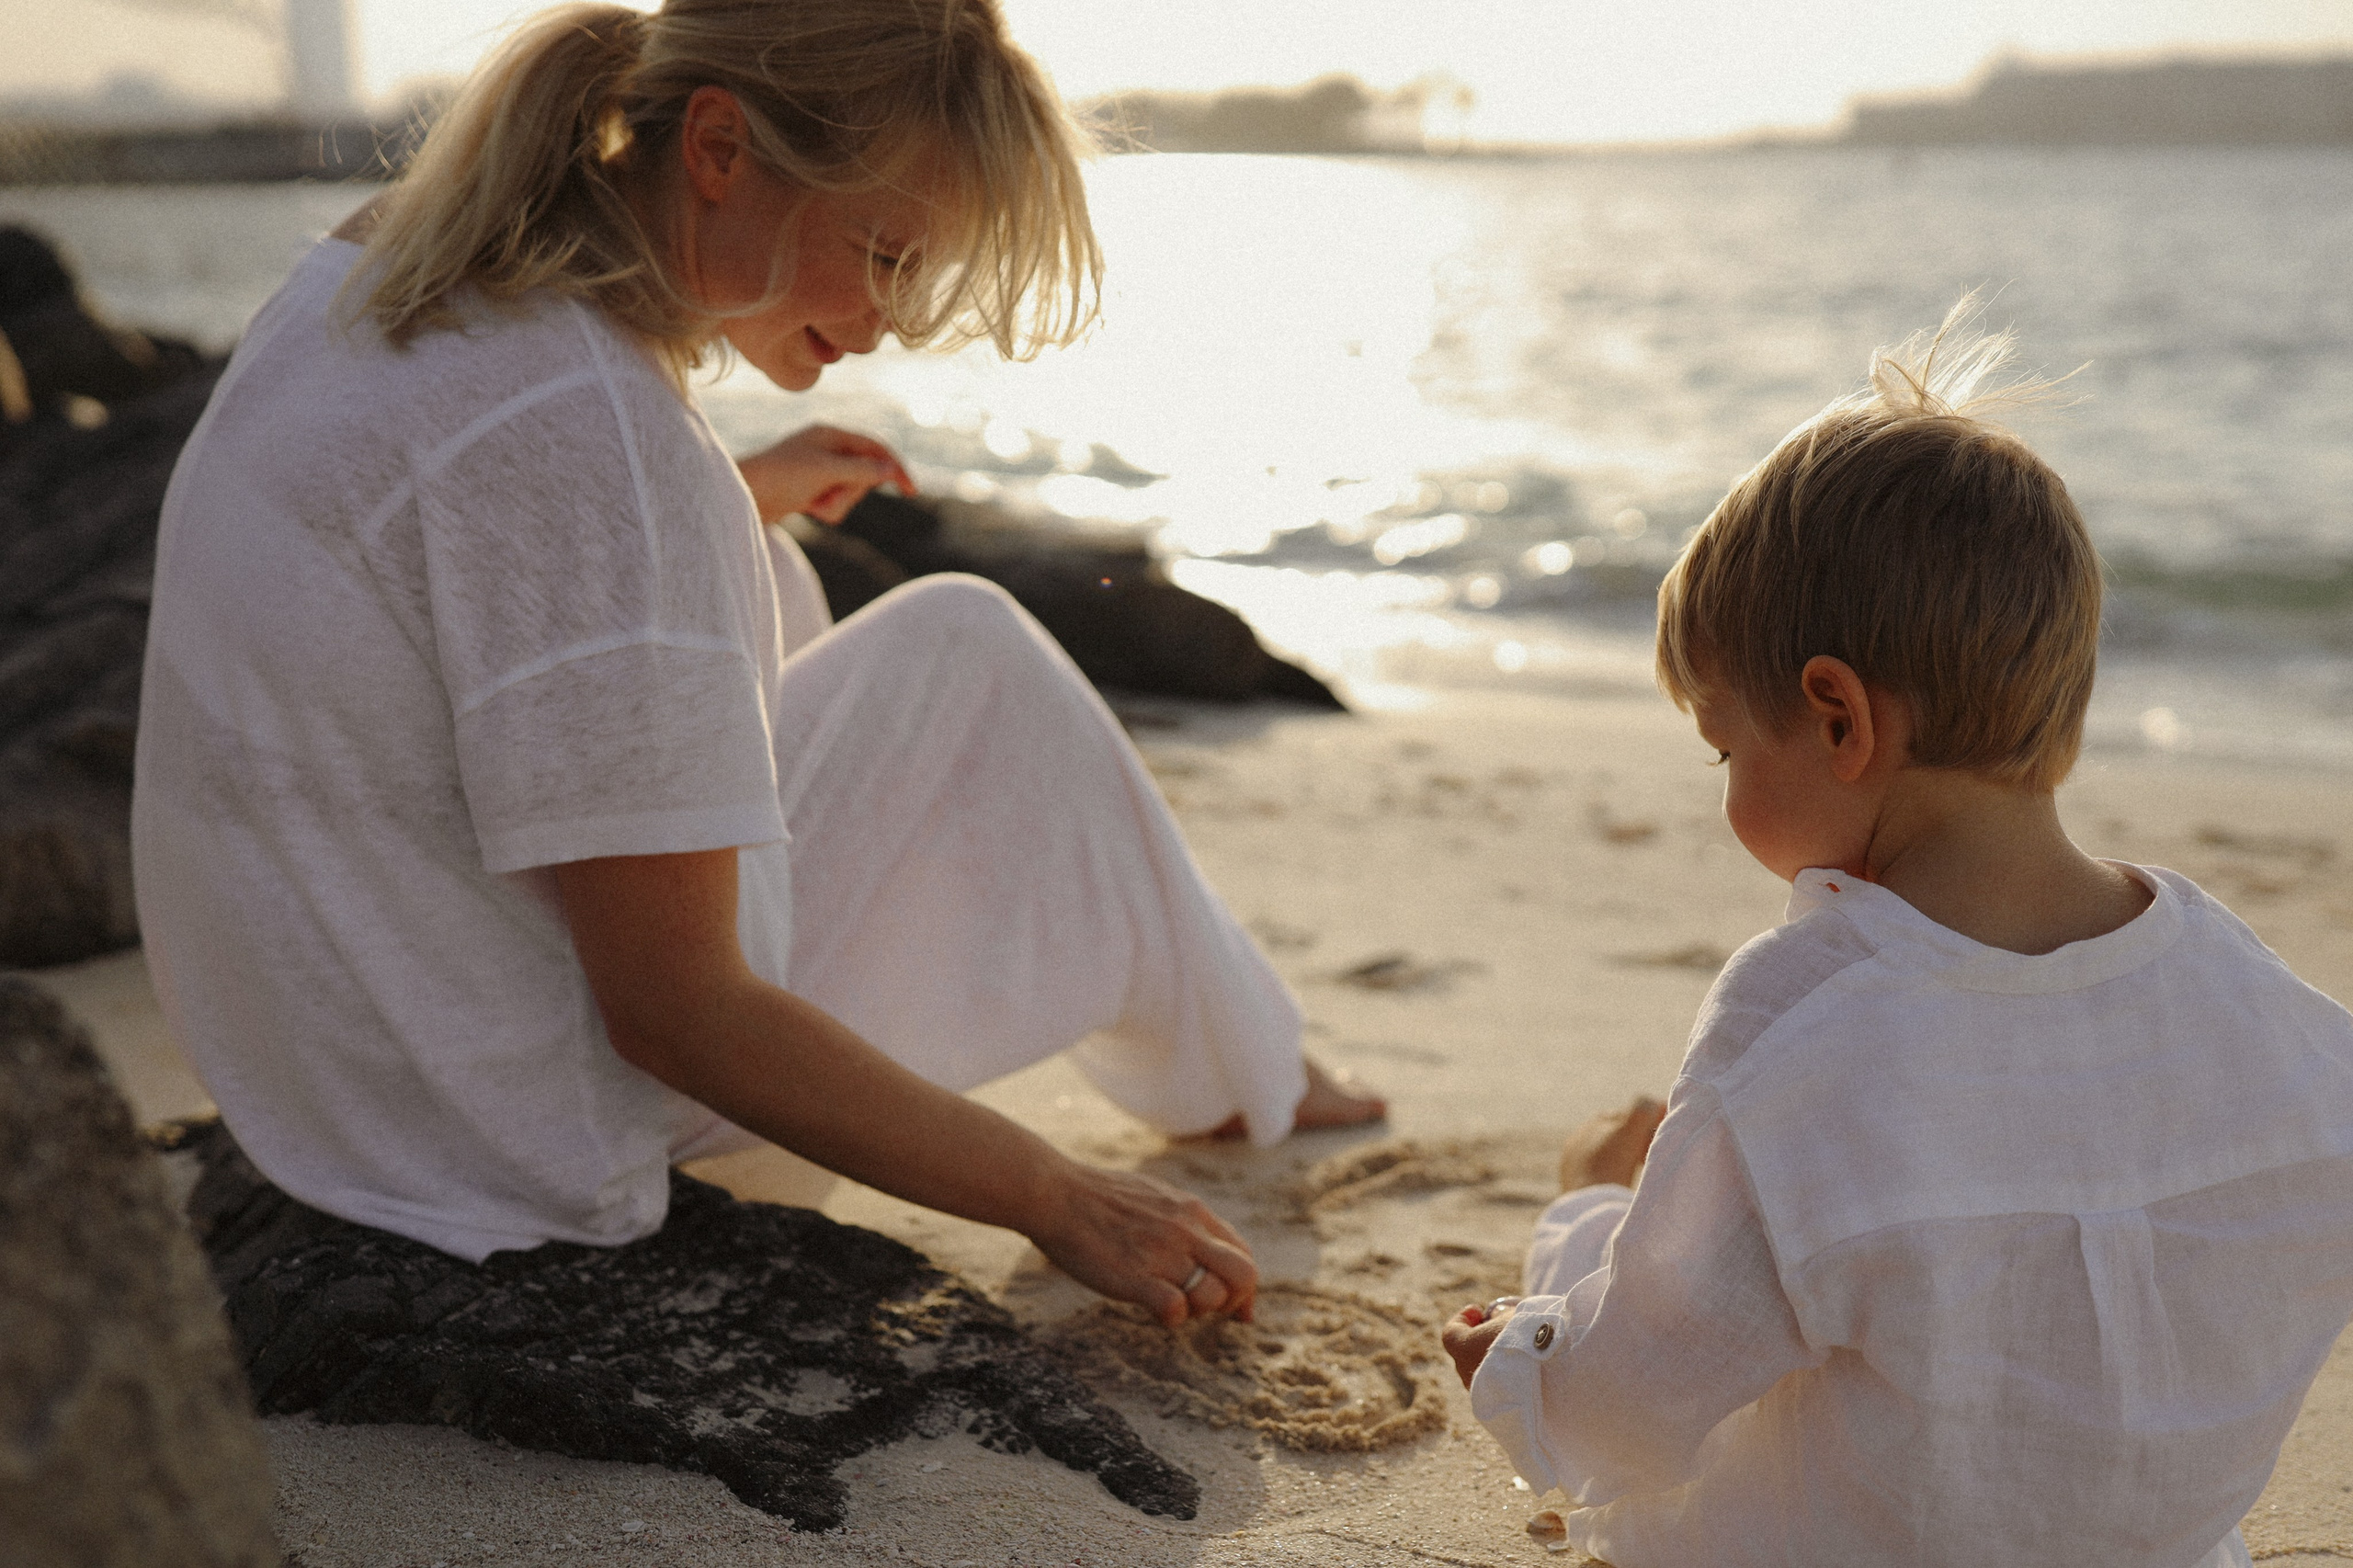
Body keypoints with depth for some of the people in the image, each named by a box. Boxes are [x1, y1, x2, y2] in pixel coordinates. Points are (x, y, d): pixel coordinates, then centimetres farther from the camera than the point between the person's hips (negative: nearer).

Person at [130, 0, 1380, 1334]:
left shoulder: (389, 268, 0)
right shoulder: (590, 438, -29)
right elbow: (675, 1014, -25)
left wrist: (737, 501, 27)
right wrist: (1058, 1201, -16)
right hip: (538, 1156, -9)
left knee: (748, 586, 22)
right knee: (968, 656, 3)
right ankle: (1236, 1079, 24)